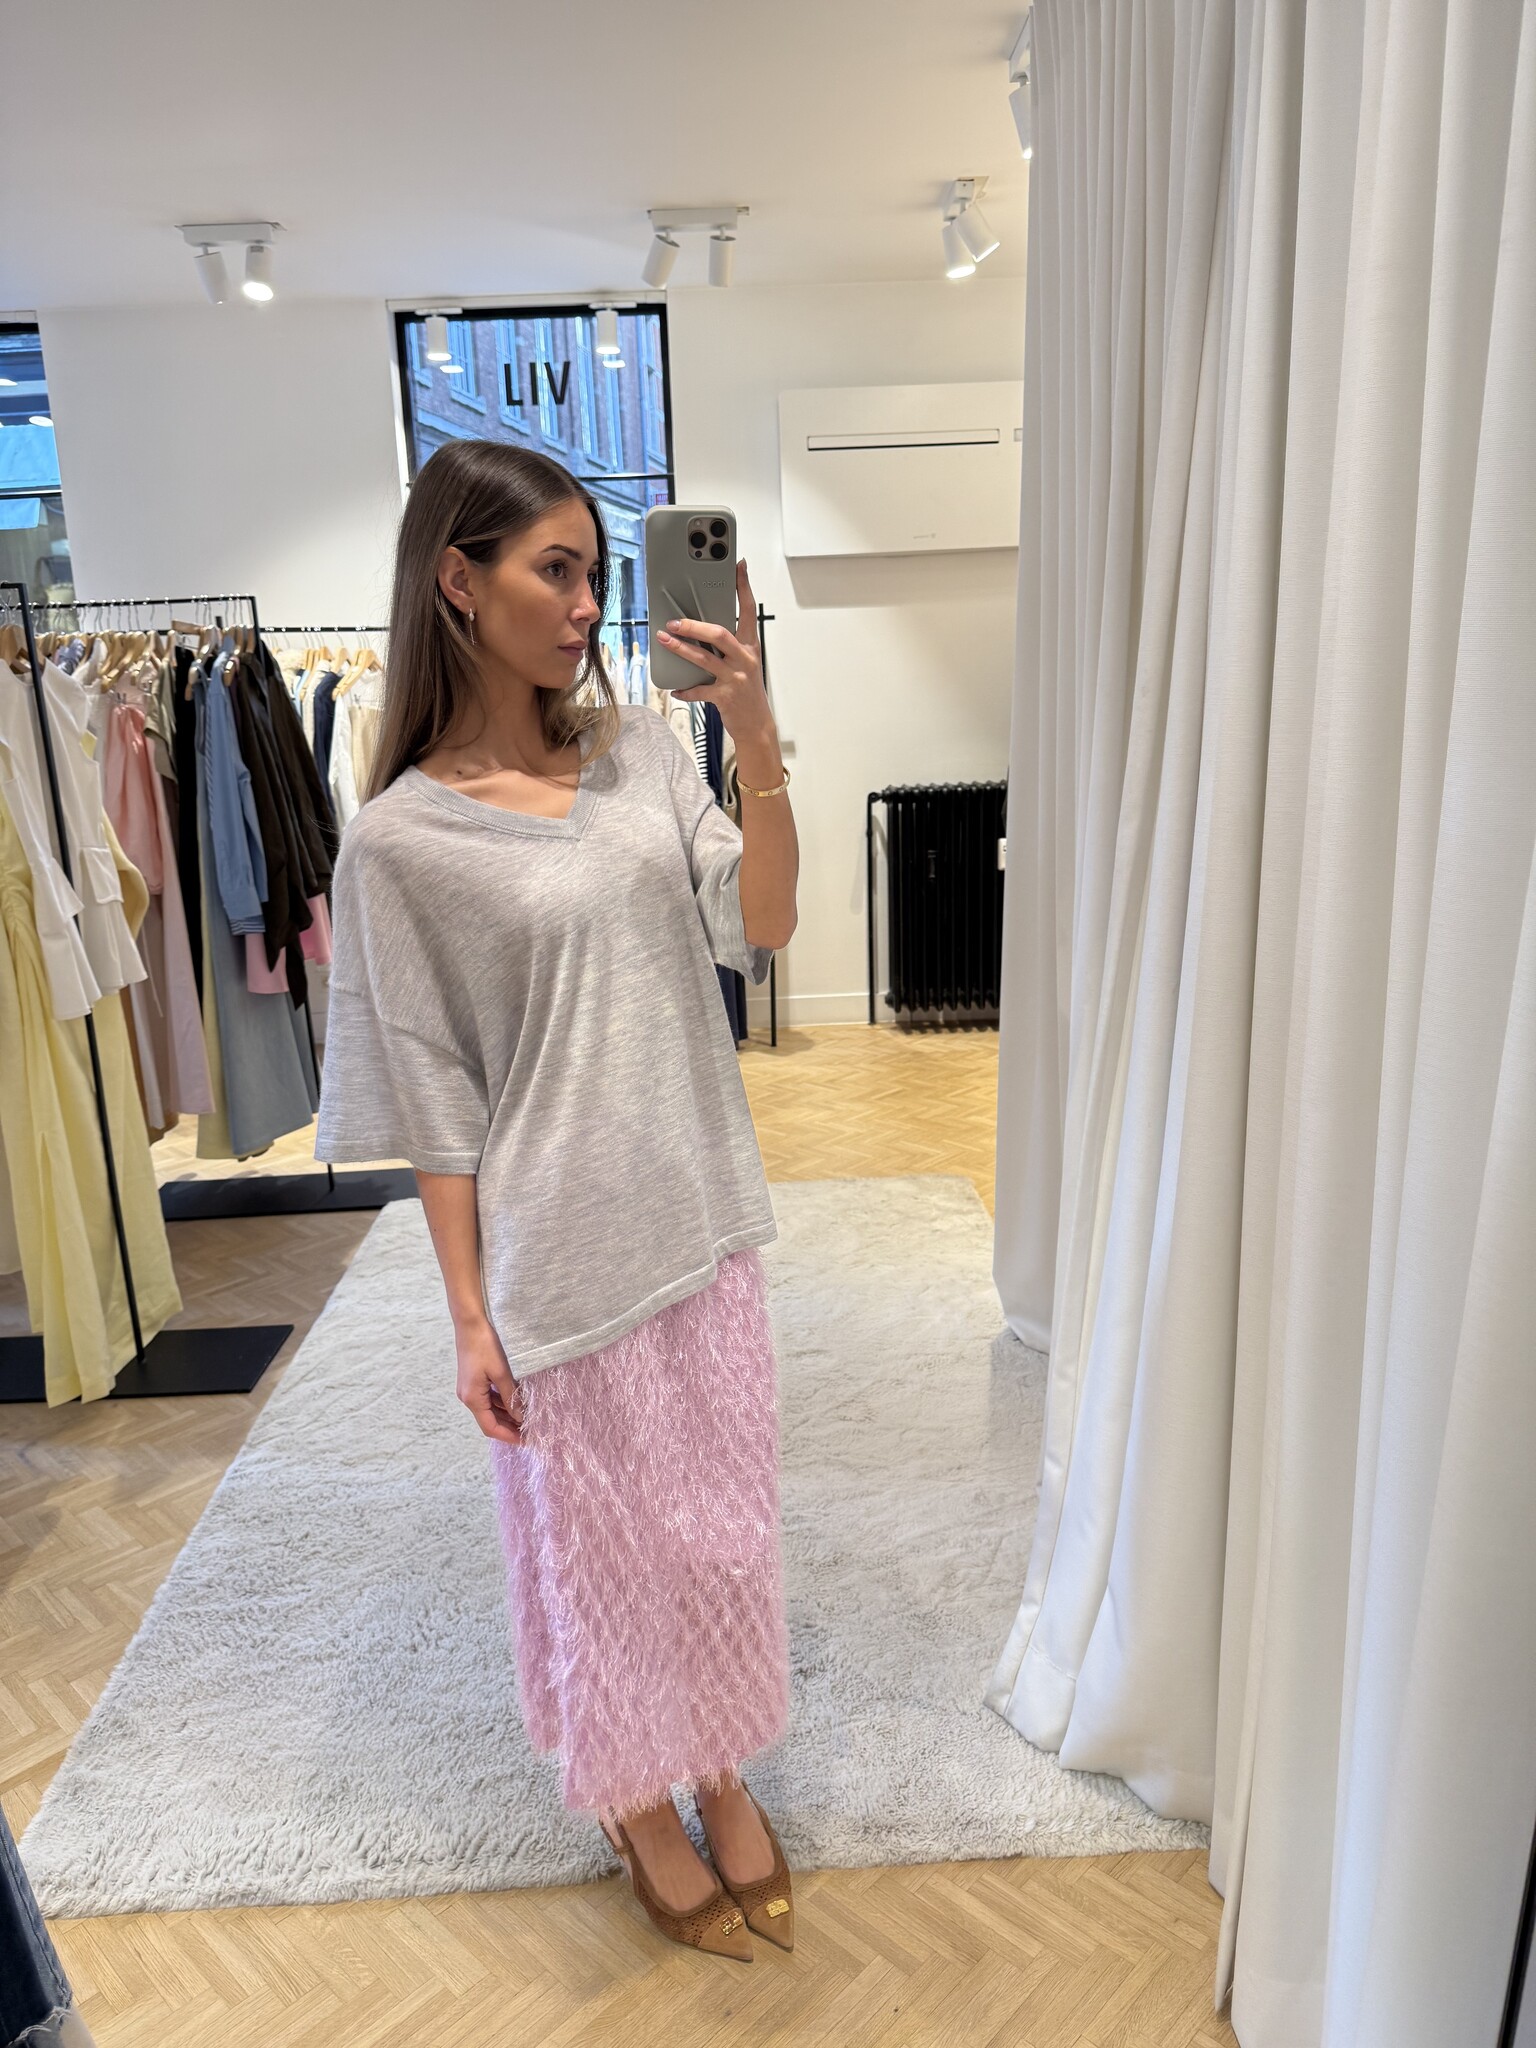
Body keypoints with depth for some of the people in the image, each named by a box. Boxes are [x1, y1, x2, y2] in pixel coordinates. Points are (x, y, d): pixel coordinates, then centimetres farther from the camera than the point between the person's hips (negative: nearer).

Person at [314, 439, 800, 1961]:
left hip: (703, 1220, 5)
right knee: (601, 1535, 14)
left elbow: (759, 927, -5)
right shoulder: (400, 837, -11)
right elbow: (434, 1105, -9)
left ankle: (723, 1773, 45)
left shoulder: (641, 749, 2)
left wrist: (755, 734, -16)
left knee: (721, 1512, 19)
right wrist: (470, 1316, -7)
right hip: (564, 1251, -4)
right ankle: (635, 1802, 42)